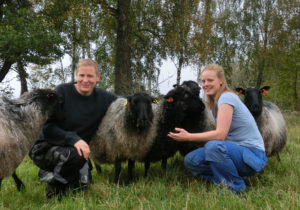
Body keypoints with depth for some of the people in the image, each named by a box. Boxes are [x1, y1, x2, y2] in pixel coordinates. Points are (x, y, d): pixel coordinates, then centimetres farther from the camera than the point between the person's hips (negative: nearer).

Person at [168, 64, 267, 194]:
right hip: (236, 150, 8)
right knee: (190, 160, -6)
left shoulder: (227, 97, -15)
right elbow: (222, 135, 6)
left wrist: (189, 137, -18)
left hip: (253, 155, -8)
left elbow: (220, 134, -24)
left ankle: (236, 188, -14)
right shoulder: (215, 102, 12)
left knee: (213, 146, -36)